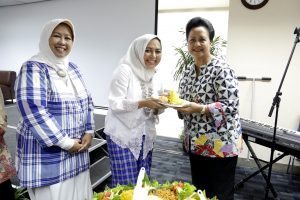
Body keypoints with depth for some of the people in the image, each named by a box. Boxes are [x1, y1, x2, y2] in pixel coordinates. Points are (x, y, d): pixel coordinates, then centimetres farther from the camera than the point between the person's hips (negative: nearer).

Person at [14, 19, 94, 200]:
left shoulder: (72, 68, 10)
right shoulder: (33, 68, -12)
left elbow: (87, 101, 11)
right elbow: (34, 112, -21)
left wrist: (89, 132, -2)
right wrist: (65, 143, -18)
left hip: (77, 148, 7)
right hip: (47, 153, -6)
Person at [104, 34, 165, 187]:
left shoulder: (152, 76, 11)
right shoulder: (125, 70, -11)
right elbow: (114, 104, -17)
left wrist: (161, 105, -7)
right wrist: (143, 103, -27)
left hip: (145, 138, 7)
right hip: (123, 137, -6)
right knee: (126, 186, 0)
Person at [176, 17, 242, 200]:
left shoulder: (221, 69, -15)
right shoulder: (188, 71, 7)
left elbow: (230, 106, -19)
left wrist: (199, 108, -28)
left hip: (220, 145, -7)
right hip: (196, 144, 7)